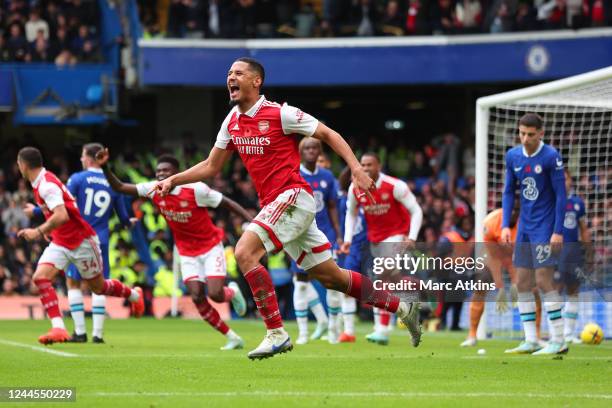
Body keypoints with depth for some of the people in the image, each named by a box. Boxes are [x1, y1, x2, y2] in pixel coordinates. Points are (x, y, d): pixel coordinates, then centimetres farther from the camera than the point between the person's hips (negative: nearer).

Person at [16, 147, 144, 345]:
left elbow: (62, 216, -36)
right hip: (60, 243, 8)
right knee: (40, 277, -15)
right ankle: (58, 328, -20)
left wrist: (39, 232, -37)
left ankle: (134, 295, 40)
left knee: (98, 287, 10)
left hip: (82, 241, -8)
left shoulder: (46, 185, -25)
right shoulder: (39, 183, 5)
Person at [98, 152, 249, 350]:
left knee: (215, 294, -18)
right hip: (187, 253, 4)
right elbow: (119, 187, -7)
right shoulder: (153, 189, -8)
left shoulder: (195, 189, -21)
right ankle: (232, 338, 3)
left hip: (211, 247, -4)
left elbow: (227, 203, -13)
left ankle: (233, 292, 21)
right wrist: (105, 167, -22)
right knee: (197, 298, -11)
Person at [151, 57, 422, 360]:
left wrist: (356, 169, -14)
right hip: (272, 204, 8)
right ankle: (402, 308, 25)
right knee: (330, 276, 11)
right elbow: (211, 166, 20)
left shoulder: (280, 114, -10)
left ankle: (276, 334, -20)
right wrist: (172, 181, 10)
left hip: (293, 197, -8)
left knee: (245, 252, -23)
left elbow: (329, 135, -4)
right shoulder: (232, 122, 11)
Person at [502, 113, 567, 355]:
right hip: (525, 227, 7)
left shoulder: (551, 157, -13)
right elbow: (509, 192, 12)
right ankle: (531, 341, 10)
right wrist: (505, 225, 3)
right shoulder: (513, 156, 5)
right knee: (522, 283, 5)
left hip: (544, 227, -7)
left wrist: (558, 231, -15)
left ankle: (558, 342, -5)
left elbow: (560, 195, -11)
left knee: (543, 281, -10)